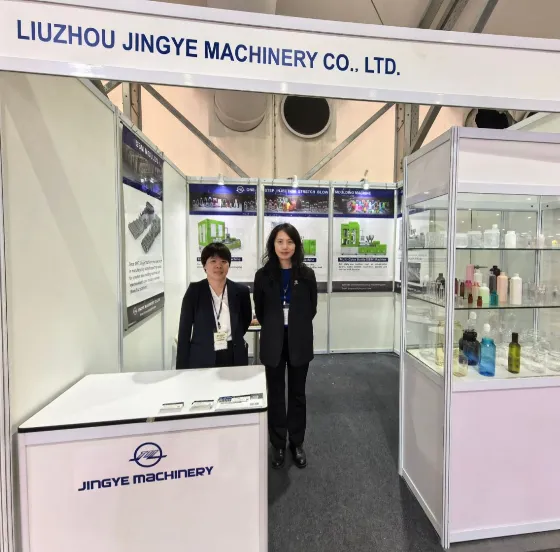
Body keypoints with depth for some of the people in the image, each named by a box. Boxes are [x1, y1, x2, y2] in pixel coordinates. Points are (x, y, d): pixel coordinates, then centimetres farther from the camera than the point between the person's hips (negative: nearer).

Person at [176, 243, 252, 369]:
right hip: (201, 360, -1)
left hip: (234, 358, 2)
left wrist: (234, 339, 7)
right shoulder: (194, 291, -6)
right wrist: (181, 368, -5)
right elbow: (184, 331, -4)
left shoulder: (241, 291, -2)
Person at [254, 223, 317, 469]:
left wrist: (297, 326, 6)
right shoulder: (263, 275, -3)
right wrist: (273, 328, 7)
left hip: (299, 341, 0)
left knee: (297, 393, 13)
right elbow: (260, 311, 7)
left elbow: (311, 309, 6)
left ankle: (297, 443, 32)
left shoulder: (306, 275, -3)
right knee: (275, 394, 11)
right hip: (273, 342, 0)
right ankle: (278, 445, 29)